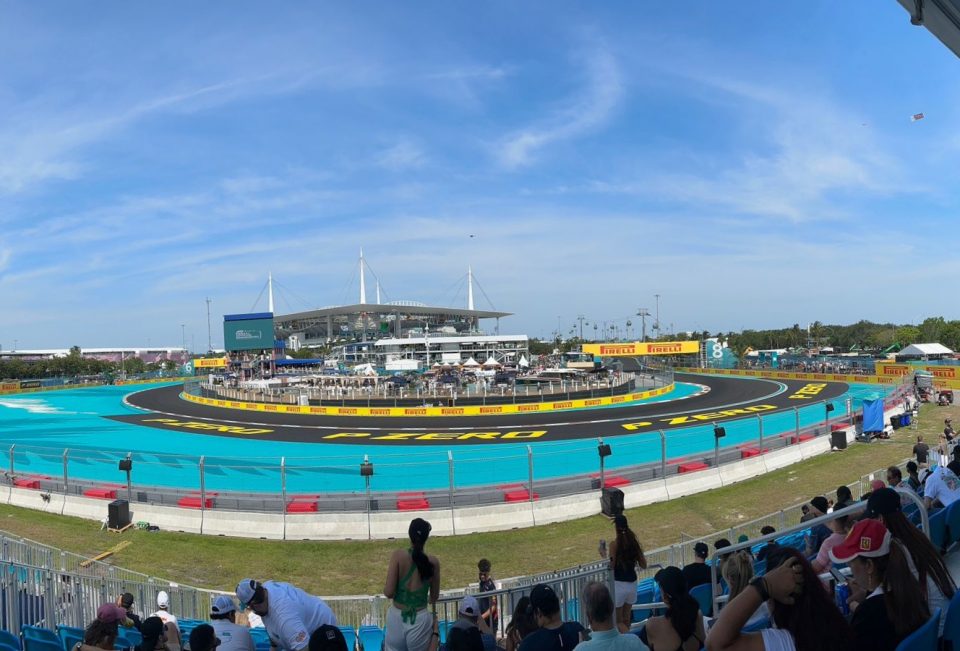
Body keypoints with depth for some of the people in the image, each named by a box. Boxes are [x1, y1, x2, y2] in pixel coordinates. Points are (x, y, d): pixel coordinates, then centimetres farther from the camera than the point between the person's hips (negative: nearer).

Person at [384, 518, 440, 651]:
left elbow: (389, 592, -13)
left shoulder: (398, 556, -11)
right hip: (420, 620, 1)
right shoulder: (433, 562, -4)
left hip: (397, 618, 0)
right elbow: (434, 598, 8)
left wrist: (385, 588, 9)